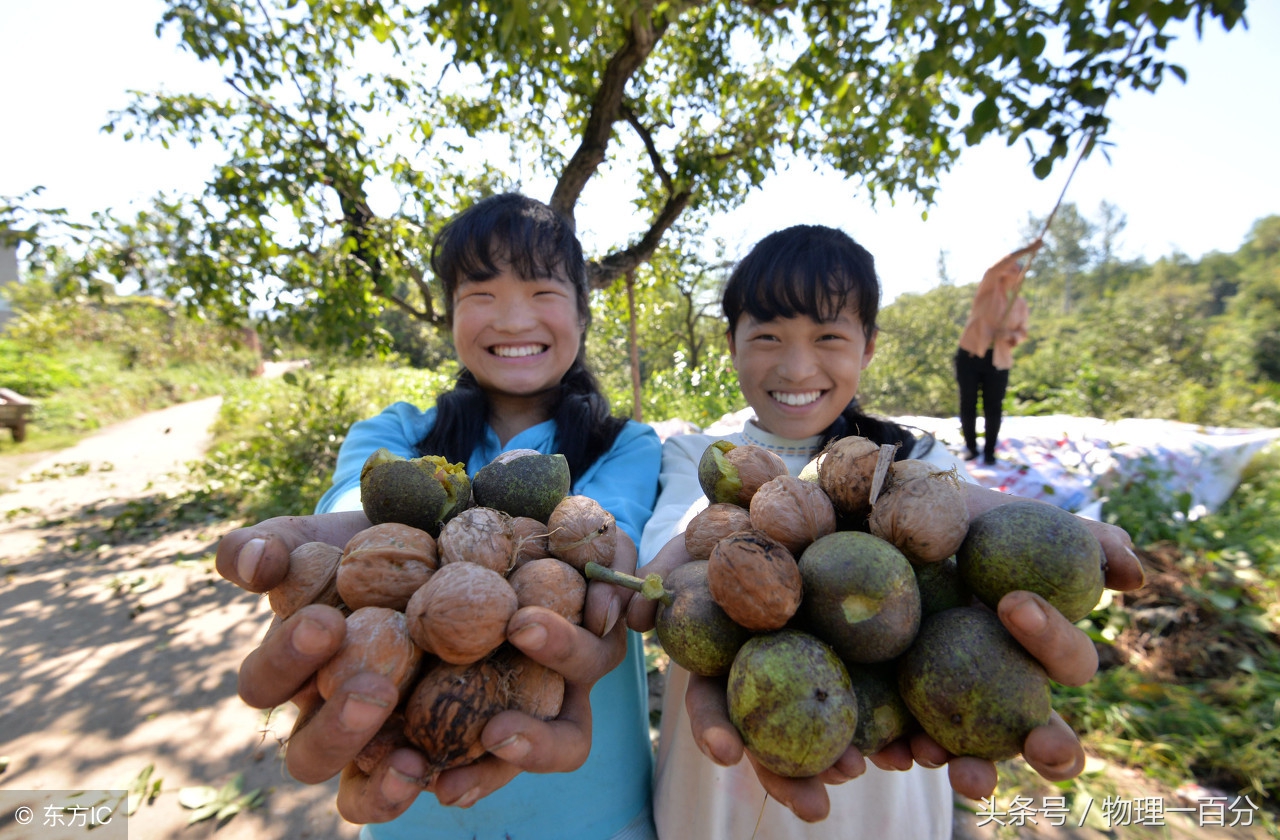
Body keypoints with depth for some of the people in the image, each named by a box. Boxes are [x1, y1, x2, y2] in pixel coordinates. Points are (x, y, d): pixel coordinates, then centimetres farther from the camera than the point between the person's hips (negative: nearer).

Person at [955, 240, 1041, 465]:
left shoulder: (1020, 303, 10)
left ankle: (989, 451, 13)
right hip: (970, 355, -2)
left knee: (993, 408, 1)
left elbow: (1022, 332, 13)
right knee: (968, 405, 2)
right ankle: (971, 447, 17)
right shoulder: (989, 288, 1)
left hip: (999, 361, 2)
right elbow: (995, 268, -20)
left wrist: (1011, 336, -10)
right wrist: (1026, 250, -27)